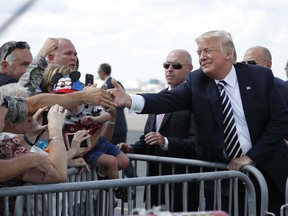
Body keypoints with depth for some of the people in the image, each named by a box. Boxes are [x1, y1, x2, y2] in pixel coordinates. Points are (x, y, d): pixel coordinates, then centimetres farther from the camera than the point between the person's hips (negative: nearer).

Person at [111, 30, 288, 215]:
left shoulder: (260, 76, -5)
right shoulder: (196, 81, -3)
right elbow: (168, 100, -19)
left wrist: (252, 156, -13)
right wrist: (129, 100, -37)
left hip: (265, 170, 0)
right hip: (219, 172, 1)